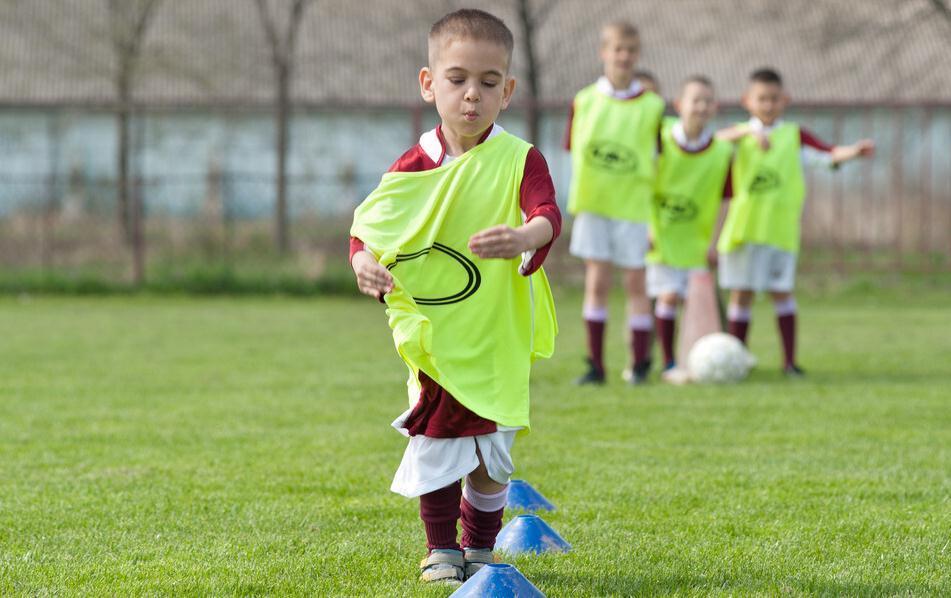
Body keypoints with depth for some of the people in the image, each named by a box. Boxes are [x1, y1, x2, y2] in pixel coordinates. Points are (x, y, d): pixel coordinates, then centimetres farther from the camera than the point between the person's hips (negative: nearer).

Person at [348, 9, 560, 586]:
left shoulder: (520, 159, -9)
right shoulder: (414, 168, -4)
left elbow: (548, 214, -25)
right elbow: (366, 228, -1)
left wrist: (525, 237, -48)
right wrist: (364, 262, -24)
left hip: (498, 338, -1)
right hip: (432, 336, 1)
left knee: (490, 454, 5)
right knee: (435, 445, 3)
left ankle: (480, 549, 25)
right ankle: (441, 549, 20)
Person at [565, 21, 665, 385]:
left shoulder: (652, 106, 0)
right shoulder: (584, 101, 3)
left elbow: (660, 161, 4)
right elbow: (574, 150, 8)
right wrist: (581, 194, -1)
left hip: (634, 205, -1)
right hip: (592, 204, 1)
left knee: (635, 283, 2)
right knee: (596, 281, 0)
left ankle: (640, 363, 10)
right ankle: (595, 365, 3)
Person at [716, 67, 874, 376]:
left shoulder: (794, 135, 6)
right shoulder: (736, 137, 7)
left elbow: (828, 154, -5)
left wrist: (855, 151, -23)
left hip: (782, 230, 0)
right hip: (743, 230, 0)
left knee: (782, 292, 2)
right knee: (741, 293, 3)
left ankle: (789, 360, 10)